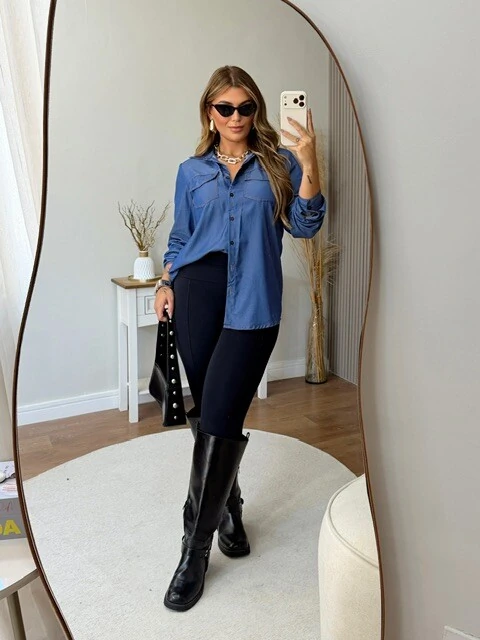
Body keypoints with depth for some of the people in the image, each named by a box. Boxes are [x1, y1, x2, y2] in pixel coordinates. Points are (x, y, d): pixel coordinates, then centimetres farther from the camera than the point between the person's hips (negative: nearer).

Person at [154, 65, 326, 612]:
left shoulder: (278, 163, 10)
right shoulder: (192, 171, 16)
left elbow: (305, 225, 0)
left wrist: (309, 162, -10)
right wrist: (165, 284, 4)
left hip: (253, 302, -2)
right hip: (197, 295, 3)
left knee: (218, 421, -9)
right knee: (209, 414, 7)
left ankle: (195, 551, 2)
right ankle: (229, 510, 30)